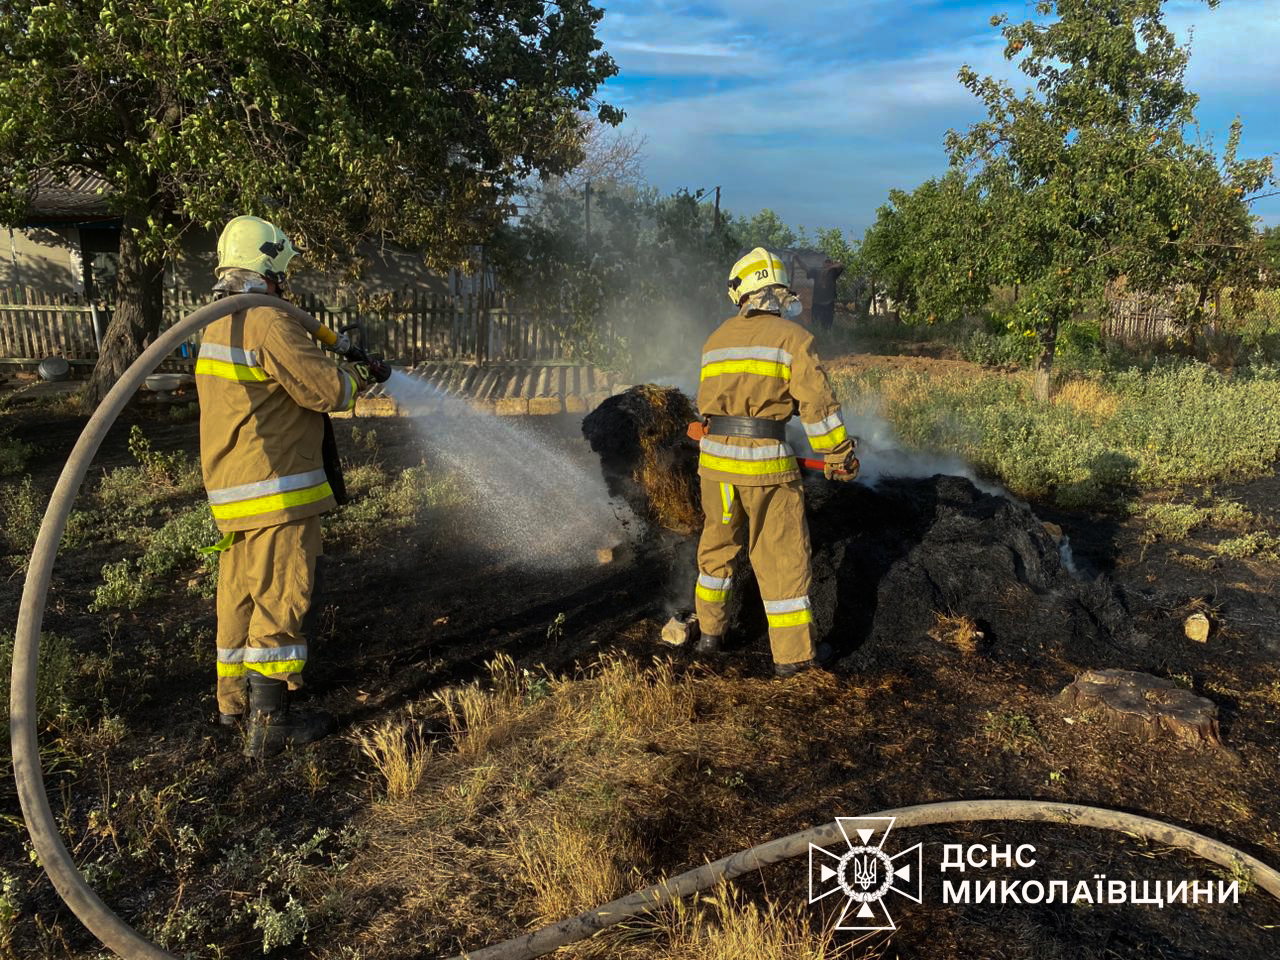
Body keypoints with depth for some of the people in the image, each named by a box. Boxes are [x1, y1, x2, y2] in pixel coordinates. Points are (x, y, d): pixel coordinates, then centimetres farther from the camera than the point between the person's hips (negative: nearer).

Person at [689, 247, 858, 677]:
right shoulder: (792, 337, -6)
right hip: (766, 463, -5)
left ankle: (709, 632, 31)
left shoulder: (715, 339, 10)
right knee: (782, 555, 4)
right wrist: (839, 454, 0)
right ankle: (792, 653, 11)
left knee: (717, 543, 20)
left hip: (715, 459, 5)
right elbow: (817, 403, -10)